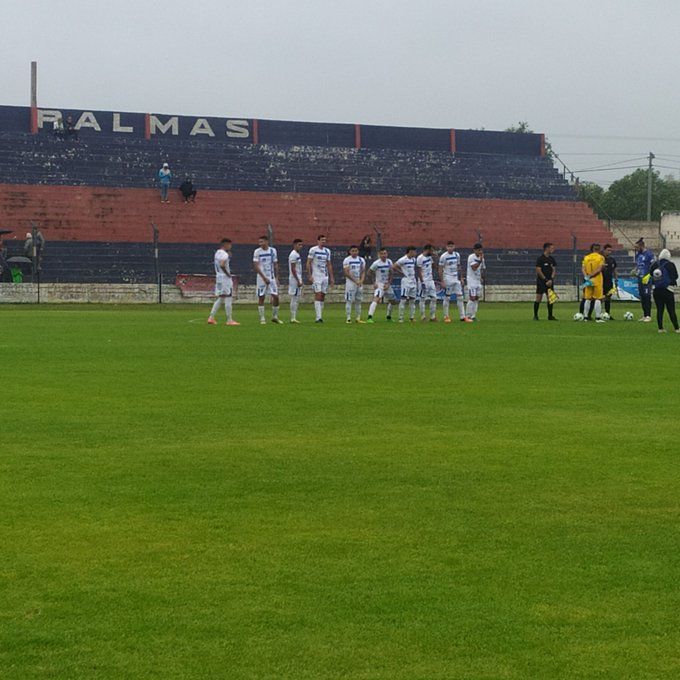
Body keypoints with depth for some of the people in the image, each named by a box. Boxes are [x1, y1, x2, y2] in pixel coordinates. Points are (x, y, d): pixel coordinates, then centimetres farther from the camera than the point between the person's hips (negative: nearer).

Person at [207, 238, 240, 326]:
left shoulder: (217, 253, 13)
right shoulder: (224, 254, -16)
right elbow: (222, 265, -30)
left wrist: (229, 256, 14)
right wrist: (228, 274, -17)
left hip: (218, 277, 9)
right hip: (225, 278, -9)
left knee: (220, 299, 15)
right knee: (228, 298, -4)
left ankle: (211, 317, 9)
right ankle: (229, 320, -3)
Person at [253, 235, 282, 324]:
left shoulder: (273, 250, 5)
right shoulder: (257, 251, -5)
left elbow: (275, 265, 11)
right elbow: (256, 266, -10)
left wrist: (277, 277, 6)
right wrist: (264, 277, -16)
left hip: (272, 277, 3)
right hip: (261, 277, -3)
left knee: (275, 297, -1)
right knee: (261, 297, -1)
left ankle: (275, 317, 13)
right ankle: (262, 318, 5)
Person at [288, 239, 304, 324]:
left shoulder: (298, 255, 17)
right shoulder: (293, 255, -14)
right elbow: (293, 269, -18)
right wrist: (298, 281, -20)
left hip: (298, 279, 10)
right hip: (294, 279, -10)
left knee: (297, 299, 10)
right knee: (294, 298, -7)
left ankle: (294, 318, 13)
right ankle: (293, 318, -6)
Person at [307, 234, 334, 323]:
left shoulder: (327, 251, 12)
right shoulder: (313, 250, -5)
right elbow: (308, 263, -6)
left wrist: (331, 277, 13)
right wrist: (310, 276, -13)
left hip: (325, 276, 6)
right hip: (316, 276, -6)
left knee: (323, 296, 5)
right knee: (318, 295, -12)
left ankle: (320, 316, 11)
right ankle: (318, 317, -14)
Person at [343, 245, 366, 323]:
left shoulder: (361, 260, 10)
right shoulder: (347, 260, -5)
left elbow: (363, 272, 9)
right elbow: (347, 273, -11)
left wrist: (361, 281, -9)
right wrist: (356, 281, -16)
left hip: (359, 283, 5)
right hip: (350, 282, -5)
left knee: (358, 301, 7)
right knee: (349, 301, -7)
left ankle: (358, 318, 11)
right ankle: (348, 318, -6)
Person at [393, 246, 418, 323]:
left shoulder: (413, 259, 11)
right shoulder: (403, 259, -14)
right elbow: (393, 267, -14)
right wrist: (401, 273, -8)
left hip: (413, 281, 8)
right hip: (406, 281, -8)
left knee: (412, 300, 9)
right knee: (403, 299, -8)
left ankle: (411, 317, 16)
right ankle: (401, 318, -5)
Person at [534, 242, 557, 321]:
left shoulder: (552, 259, 11)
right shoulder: (540, 259, -9)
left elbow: (554, 269, 11)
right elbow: (538, 270, -12)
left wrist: (551, 279, -4)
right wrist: (546, 280, -13)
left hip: (549, 282, 6)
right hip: (541, 281, -6)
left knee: (550, 298, 5)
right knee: (539, 298, -5)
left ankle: (550, 316, 11)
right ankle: (535, 315, 1)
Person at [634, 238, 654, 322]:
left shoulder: (649, 254, -12)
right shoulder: (637, 253, 11)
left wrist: (648, 276, -18)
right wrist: (635, 270, 7)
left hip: (646, 279, -8)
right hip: (640, 279, 8)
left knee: (647, 297, -8)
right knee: (642, 297, 11)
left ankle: (648, 316, -4)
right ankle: (644, 315, 18)